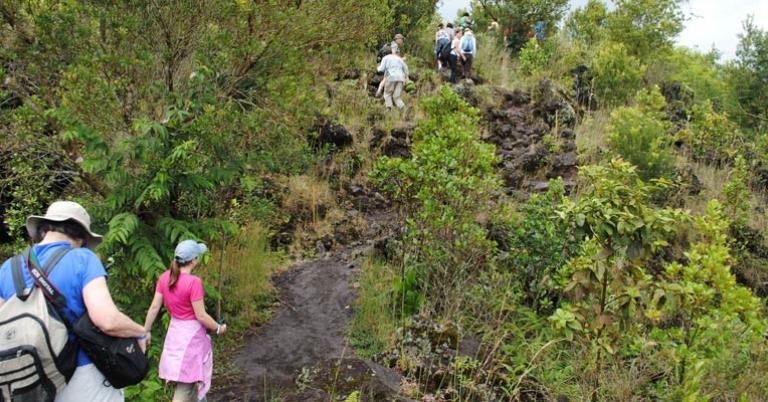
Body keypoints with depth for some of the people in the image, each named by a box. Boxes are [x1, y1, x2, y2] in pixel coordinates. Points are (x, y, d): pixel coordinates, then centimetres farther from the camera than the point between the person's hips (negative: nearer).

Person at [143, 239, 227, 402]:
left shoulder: (165, 277, -4)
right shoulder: (194, 282, -24)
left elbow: (154, 307, 1)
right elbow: (201, 316, -20)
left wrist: (146, 330, 10)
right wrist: (218, 328, -4)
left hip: (175, 331, 7)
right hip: (191, 334, -7)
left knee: (190, 376, 26)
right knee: (186, 383, 3)